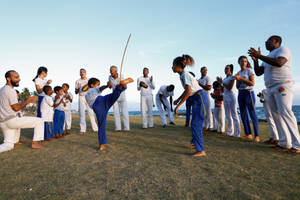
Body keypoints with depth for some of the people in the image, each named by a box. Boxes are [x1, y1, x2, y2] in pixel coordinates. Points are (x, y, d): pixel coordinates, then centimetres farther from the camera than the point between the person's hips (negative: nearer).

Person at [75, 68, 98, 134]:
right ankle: (82, 129, 2)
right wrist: (78, 88, -13)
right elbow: (76, 92, 6)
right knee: (81, 113, -3)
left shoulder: (89, 80, 11)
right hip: (81, 97, 0)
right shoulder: (78, 81, 9)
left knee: (91, 113, -5)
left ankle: (95, 128, 0)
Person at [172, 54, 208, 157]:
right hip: (196, 98, 10)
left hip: (200, 97, -10)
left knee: (196, 124, -10)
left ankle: (201, 150, -3)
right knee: (194, 123, 19)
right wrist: (178, 99, 23)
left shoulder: (185, 74, -17)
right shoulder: (182, 75, 11)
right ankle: (194, 143, 35)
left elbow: (188, 92, -26)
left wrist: (178, 105, -24)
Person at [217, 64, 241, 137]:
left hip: (231, 96, -8)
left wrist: (222, 82, -12)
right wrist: (220, 81, 8)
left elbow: (229, 88, -16)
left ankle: (237, 133, -3)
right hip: (225, 97, 8)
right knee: (228, 115, 10)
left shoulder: (232, 77, -5)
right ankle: (230, 131, 18)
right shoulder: (224, 79, 17)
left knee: (234, 115, -7)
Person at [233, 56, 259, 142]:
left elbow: (252, 83, -10)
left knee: (252, 114, -11)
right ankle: (248, 134, 13)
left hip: (248, 92, -6)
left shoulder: (249, 70, 0)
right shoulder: (238, 73, 16)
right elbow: (237, 86, 13)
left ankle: (256, 136, -8)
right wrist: (238, 79, -5)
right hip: (240, 94, 6)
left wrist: (241, 78, -16)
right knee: (243, 115, 5)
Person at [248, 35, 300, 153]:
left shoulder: (283, 50, 3)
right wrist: (255, 60, 6)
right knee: (276, 114, 2)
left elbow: (279, 63, -19)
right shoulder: (268, 58, 26)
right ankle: (284, 142, 6)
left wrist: (260, 56, -15)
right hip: (270, 88, 8)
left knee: (285, 112, -17)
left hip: (283, 86, -8)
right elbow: (258, 73, 19)